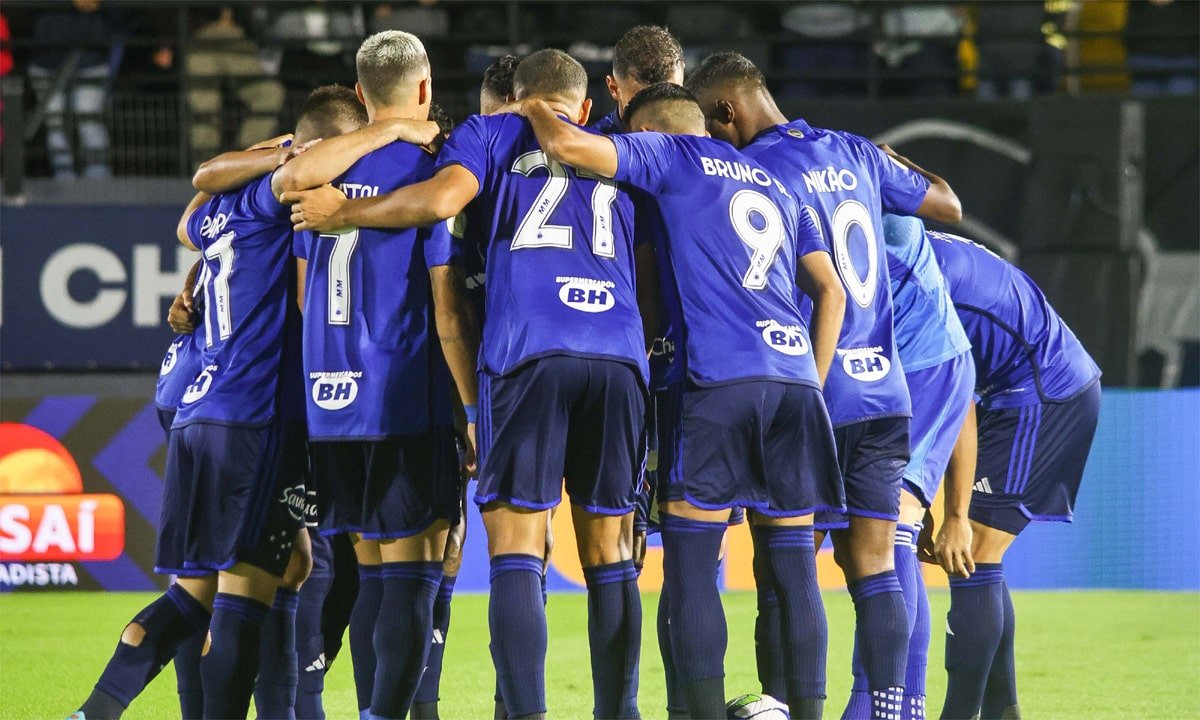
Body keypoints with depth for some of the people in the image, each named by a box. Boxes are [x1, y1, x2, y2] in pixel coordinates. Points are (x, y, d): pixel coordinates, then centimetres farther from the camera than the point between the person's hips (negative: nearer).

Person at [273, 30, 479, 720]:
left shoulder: (321, 169, 9)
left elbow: (306, 294, 10)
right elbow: (449, 313, -9)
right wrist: (478, 413, -4)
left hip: (330, 403, 5)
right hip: (406, 402, -5)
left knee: (375, 574, 13)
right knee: (413, 577, -4)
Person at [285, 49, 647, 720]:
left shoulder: (490, 133, 18)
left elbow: (441, 198, -2)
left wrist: (343, 212, 10)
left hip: (528, 353, -3)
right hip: (620, 355, 3)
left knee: (516, 548, -5)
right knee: (609, 553, 8)